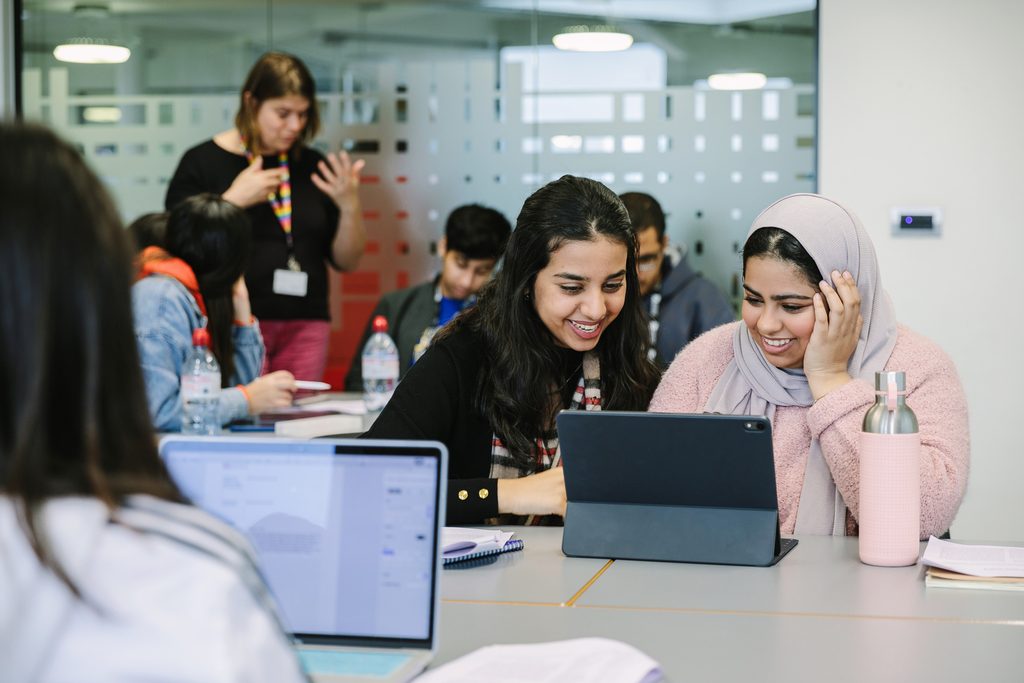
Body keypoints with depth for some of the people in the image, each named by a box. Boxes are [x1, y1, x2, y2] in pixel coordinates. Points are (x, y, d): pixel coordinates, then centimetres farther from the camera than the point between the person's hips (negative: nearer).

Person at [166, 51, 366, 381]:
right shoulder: (203, 162, 1)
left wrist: (350, 205, -4)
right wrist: (233, 200, -14)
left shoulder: (312, 167, 11)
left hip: (306, 327, 4)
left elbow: (346, 260, 13)